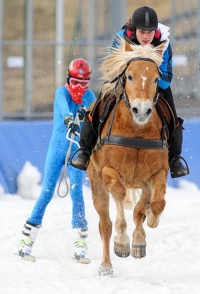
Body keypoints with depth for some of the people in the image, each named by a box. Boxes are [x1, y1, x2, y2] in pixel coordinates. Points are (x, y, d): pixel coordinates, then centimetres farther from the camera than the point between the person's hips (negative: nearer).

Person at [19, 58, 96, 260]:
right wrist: (68, 118, -50)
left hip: (77, 151, 1)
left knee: (76, 191, -10)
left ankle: (81, 239, -5)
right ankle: (28, 237, 4)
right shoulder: (62, 92, -6)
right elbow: (63, 105, -29)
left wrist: (85, 114, -42)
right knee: (47, 192, -3)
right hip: (57, 148, -1)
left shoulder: (89, 97, 0)